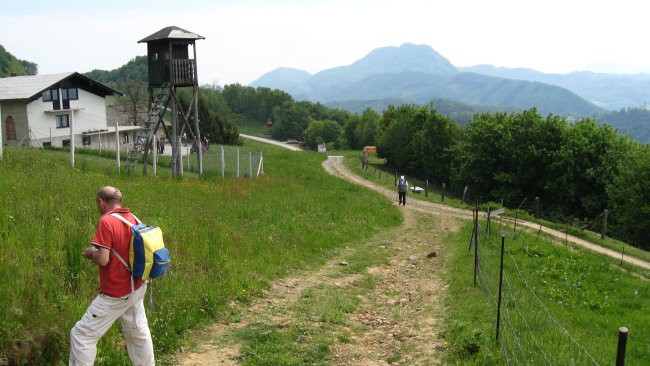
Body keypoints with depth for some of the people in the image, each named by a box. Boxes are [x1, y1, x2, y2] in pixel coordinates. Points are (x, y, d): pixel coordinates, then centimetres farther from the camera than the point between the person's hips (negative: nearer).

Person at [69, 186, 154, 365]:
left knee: (81, 334, 3)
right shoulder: (134, 219, 4)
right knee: (138, 334, 20)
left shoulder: (107, 221, -17)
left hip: (115, 295, -7)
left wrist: (91, 253, 0)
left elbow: (103, 259, -21)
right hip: (136, 289, 7)